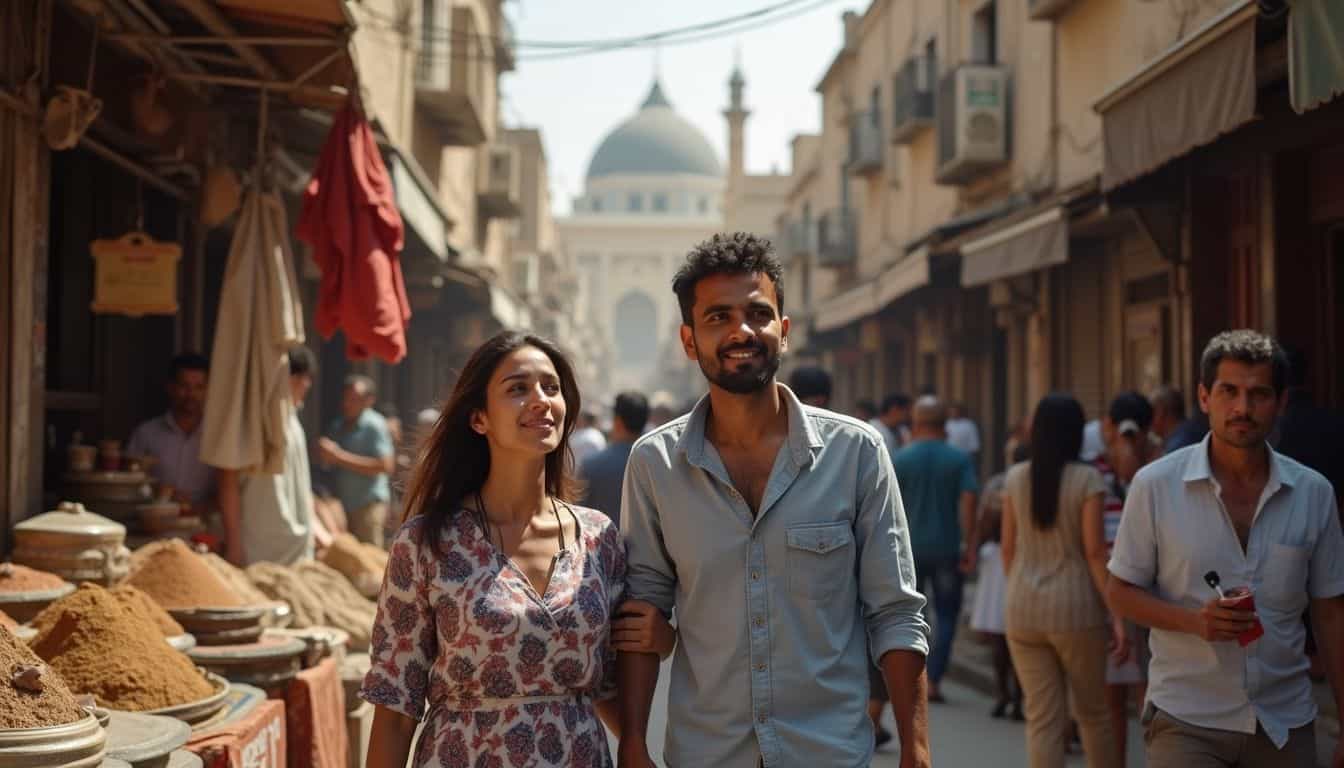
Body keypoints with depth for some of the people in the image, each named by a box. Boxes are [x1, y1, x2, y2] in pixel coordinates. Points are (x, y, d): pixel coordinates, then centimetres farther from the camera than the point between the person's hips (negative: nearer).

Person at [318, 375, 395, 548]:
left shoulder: (374, 425, -7)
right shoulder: (337, 427, 15)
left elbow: (386, 465, -16)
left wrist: (340, 456, -16)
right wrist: (325, 455, -4)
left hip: (368, 505, -7)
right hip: (341, 504, 7)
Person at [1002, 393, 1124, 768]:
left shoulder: (1015, 478, 3)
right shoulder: (1087, 478, -7)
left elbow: (1008, 548, 8)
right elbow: (1095, 551, -10)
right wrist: (1117, 614, -7)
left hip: (1023, 610, 3)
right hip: (1076, 608, -2)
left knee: (1042, 719, 4)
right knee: (1093, 712, 14)